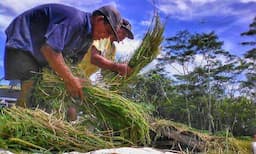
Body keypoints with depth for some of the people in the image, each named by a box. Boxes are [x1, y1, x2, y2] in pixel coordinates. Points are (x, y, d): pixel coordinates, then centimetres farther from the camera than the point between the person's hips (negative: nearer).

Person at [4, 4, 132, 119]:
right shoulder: (75, 19, -30)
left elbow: (94, 57, 8)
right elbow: (49, 48, -40)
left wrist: (115, 67, -7)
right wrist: (70, 80, -36)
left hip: (39, 53, 9)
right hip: (22, 41, -9)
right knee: (31, 87, -21)